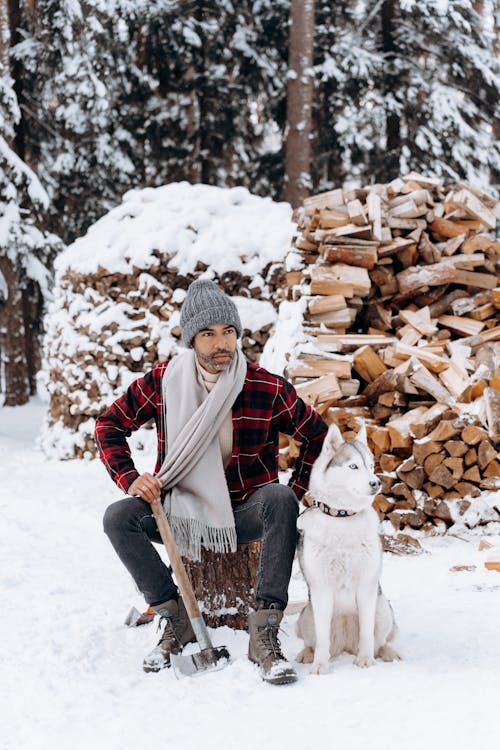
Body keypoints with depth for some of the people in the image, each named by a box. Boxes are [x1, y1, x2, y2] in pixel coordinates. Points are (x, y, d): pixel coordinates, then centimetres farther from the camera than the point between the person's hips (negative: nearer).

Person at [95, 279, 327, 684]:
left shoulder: (268, 389, -12)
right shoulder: (163, 381, -6)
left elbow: (317, 436, 1)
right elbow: (111, 424, 7)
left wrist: (292, 495, -7)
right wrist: (130, 480, -6)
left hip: (244, 514, -2)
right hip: (182, 511, 2)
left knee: (279, 500, -34)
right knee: (118, 517, -23)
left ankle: (264, 633, -35)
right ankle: (177, 621, -11)